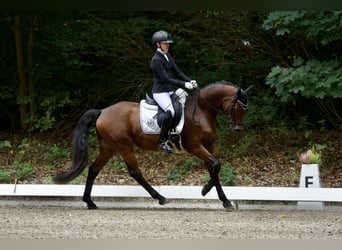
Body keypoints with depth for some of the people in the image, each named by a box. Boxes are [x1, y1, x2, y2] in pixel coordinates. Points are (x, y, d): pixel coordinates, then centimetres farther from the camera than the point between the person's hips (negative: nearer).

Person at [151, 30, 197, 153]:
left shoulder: (167, 55, 11)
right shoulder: (156, 60, -17)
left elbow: (177, 72, 11)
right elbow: (166, 79, -21)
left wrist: (190, 81, -5)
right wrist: (184, 84, -24)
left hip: (169, 91, 10)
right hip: (160, 92, -10)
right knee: (170, 112, -28)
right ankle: (162, 142, -22)